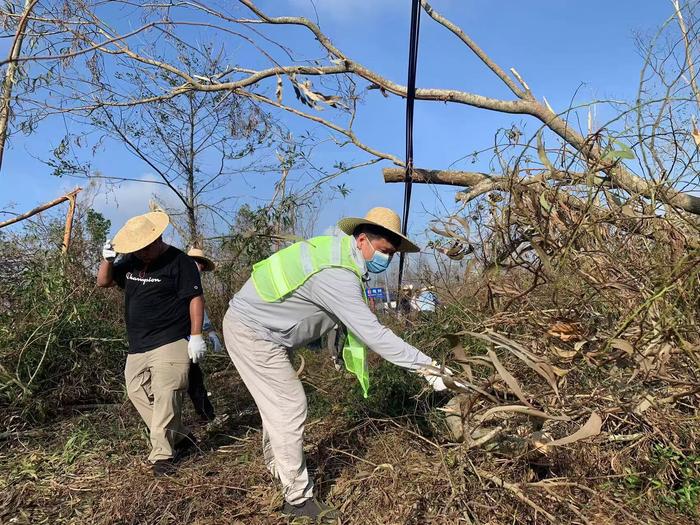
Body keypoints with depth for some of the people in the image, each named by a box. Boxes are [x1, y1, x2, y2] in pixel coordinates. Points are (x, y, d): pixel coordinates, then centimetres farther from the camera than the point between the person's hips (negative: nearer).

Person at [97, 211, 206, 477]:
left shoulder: (179, 261, -10)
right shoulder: (131, 262, 11)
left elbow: (196, 298, -12)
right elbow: (103, 282, 17)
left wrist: (196, 336, -18)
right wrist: (107, 260, -4)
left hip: (170, 343, -8)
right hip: (137, 346, 8)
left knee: (164, 396, -12)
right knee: (138, 393, 9)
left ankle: (162, 455, -2)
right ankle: (180, 437, 21)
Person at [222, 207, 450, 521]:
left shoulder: (337, 249, 0)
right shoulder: (337, 274, -30)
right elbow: (372, 333, -31)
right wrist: (425, 365, -26)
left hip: (252, 324, 10)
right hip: (252, 333, -10)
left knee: (277, 404, 22)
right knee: (290, 408, -5)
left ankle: (277, 469, 43)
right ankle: (298, 499, 8)